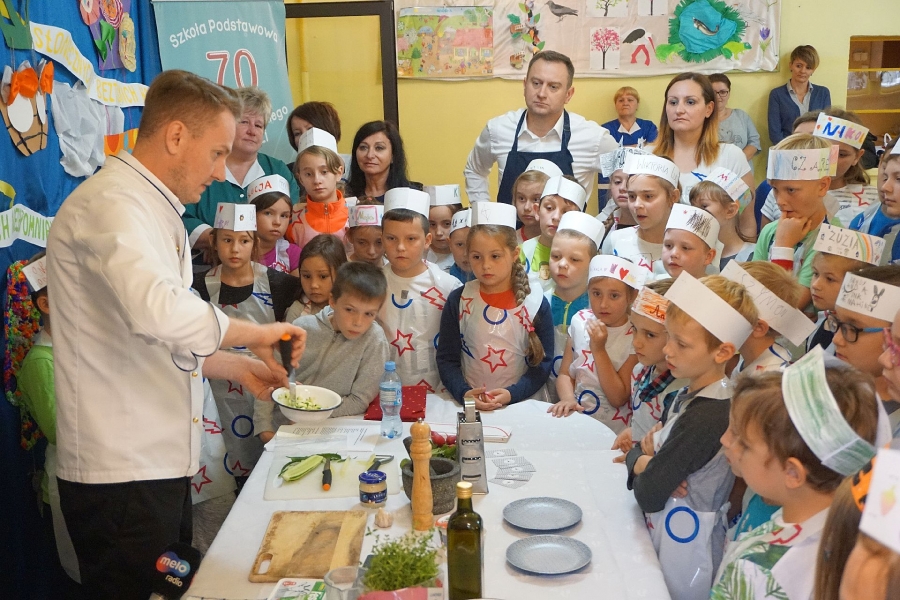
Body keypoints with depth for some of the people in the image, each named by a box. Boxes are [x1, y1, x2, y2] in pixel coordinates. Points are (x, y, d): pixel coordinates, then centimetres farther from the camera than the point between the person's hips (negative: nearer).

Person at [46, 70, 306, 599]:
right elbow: (159, 312, -36)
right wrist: (257, 332, -22)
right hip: (119, 474, -10)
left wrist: (237, 366, 10)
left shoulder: (157, 211, 17)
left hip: (160, 463, 10)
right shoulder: (110, 204, -17)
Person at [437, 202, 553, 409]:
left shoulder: (536, 303, 1)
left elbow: (542, 362, 2)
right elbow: (447, 358, 4)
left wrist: (511, 394, -11)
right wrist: (464, 393, -12)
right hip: (468, 406, 0)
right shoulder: (458, 300, 4)